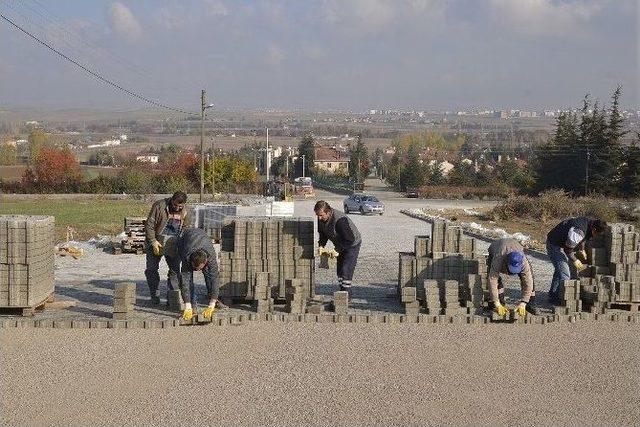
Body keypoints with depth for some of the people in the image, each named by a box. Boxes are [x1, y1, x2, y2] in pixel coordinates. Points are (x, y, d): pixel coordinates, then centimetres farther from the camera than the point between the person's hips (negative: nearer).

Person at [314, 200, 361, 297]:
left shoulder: (340, 220, -36)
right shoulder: (321, 219, -12)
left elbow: (350, 239, -30)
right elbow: (323, 233, 6)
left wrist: (337, 250, -27)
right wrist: (321, 245, -10)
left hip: (352, 244, -8)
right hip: (341, 246, 8)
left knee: (346, 270, -14)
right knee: (340, 269, 11)